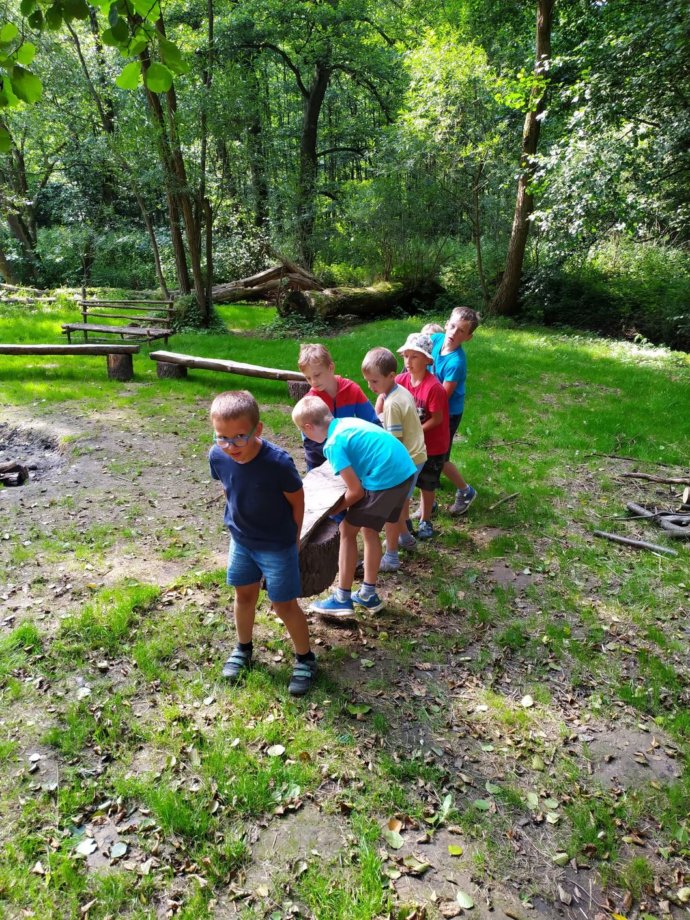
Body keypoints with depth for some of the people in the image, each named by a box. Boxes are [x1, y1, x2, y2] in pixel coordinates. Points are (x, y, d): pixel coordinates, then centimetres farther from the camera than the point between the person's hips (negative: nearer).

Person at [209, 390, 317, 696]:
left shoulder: (278, 461, -33)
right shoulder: (217, 456, -18)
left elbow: (297, 500, -16)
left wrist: (293, 538, -4)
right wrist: (237, 524, 10)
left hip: (278, 545, -4)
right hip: (240, 541, 5)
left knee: (284, 605, 6)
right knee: (244, 595, 21)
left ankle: (305, 658, 29)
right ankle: (243, 648, 46)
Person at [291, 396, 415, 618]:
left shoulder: (334, 444, -11)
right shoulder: (347, 422, 14)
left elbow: (356, 491, -12)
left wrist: (334, 510, 5)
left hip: (385, 480, -9)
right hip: (405, 472, 9)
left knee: (347, 531, 7)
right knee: (369, 530, 21)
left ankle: (342, 599, 14)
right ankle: (368, 594, 31)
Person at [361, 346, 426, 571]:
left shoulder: (392, 403, -24)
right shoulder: (403, 391, 4)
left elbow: (394, 442, -22)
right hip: (416, 456, 10)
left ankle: (391, 557, 10)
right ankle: (404, 537, 47)